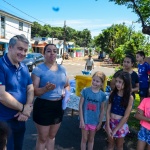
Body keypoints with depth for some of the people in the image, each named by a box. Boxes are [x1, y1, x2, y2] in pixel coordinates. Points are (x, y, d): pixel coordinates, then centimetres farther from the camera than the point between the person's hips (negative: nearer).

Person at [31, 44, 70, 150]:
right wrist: (46, 89, -33)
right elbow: (33, 91, -15)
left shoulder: (62, 69, 5)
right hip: (43, 106, -5)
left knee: (52, 136, 22)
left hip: (59, 106, 5)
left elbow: (67, 85, 16)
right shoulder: (38, 69, -12)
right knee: (42, 138, 10)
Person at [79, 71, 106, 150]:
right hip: (85, 120, -1)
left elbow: (102, 110, 0)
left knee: (91, 139, 19)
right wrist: (81, 120, -11)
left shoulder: (102, 95, -8)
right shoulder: (85, 91, -13)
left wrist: (100, 123, 2)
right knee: (84, 139, 13)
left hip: (95, 121, 2)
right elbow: (80, 105, -10)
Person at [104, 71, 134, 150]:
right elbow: (108, 110, -7)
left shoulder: (130, 98, -14)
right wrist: (108, 126, -13)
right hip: (110, 122, 2)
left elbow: (126, 116, -14)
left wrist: (115, 130, -13)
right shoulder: (113, 93, -5)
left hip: (121, 124, -2)